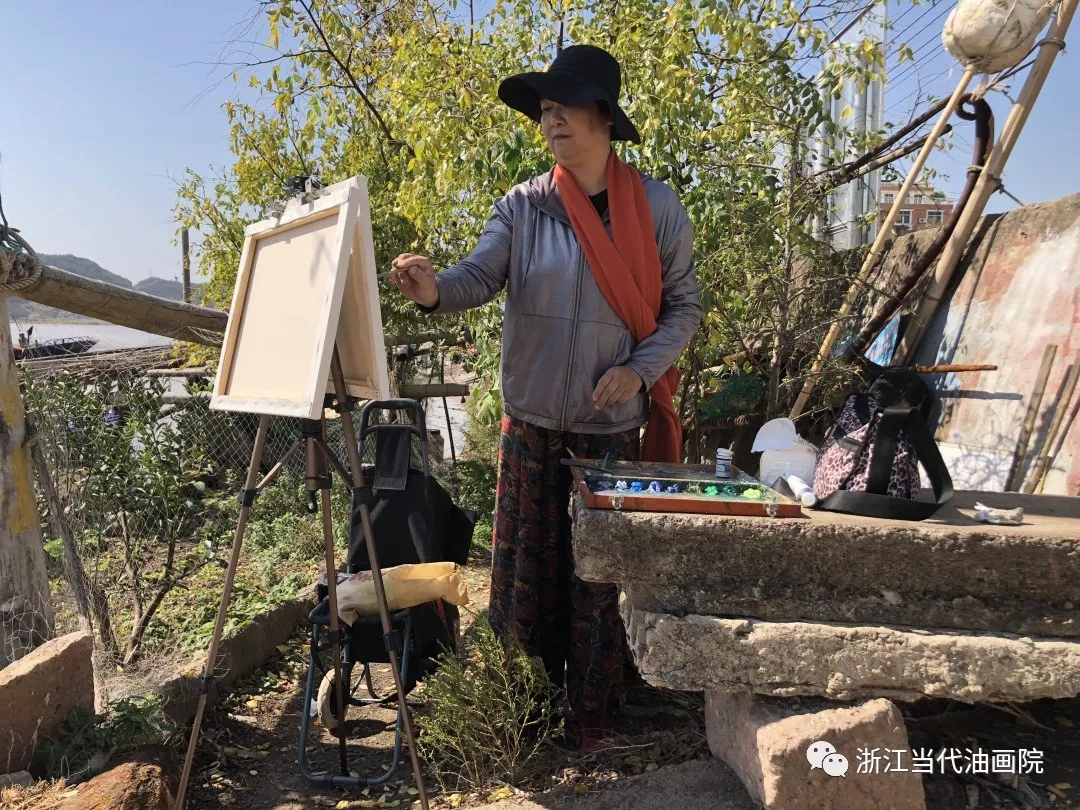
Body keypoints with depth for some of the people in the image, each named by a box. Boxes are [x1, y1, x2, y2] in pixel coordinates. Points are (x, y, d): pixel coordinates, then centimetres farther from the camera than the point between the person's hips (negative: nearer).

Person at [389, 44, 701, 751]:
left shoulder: (656, 207, -1)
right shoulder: (523, 207, 2)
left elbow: (684, 305, 3)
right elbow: (481, 275, -12)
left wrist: (639, 370, -12)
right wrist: (435, 290, -34)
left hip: (612, 423, -1)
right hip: (531, 420, 2)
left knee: (596, 576, 7)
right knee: (525, 567, 8)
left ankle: (591, 723, 24)